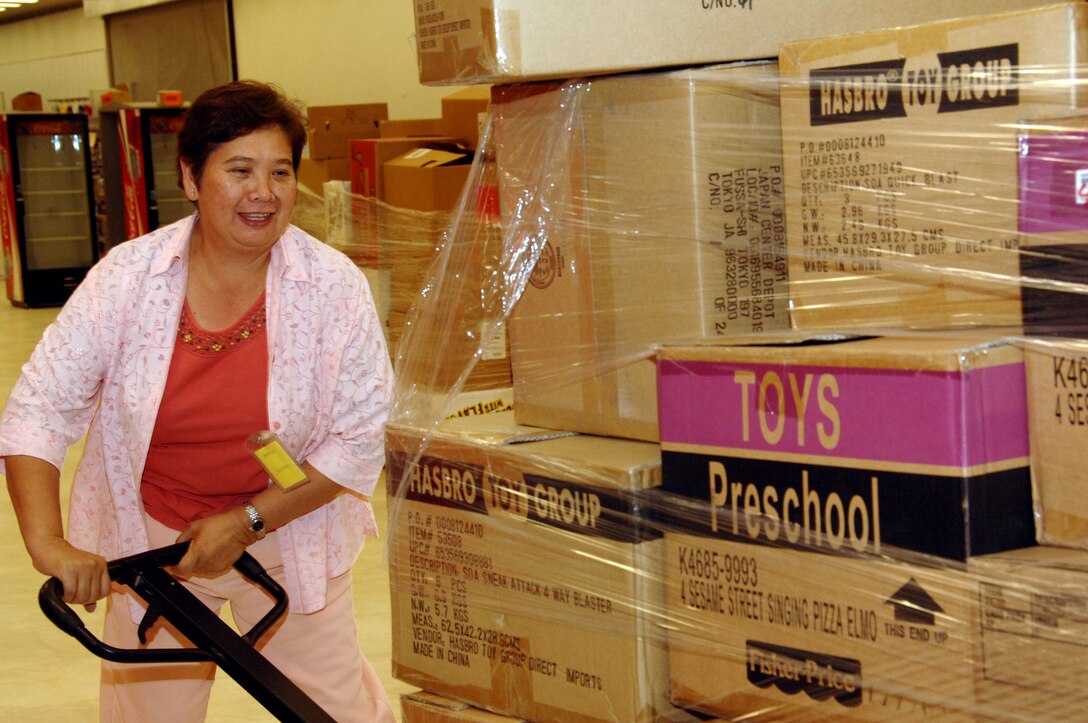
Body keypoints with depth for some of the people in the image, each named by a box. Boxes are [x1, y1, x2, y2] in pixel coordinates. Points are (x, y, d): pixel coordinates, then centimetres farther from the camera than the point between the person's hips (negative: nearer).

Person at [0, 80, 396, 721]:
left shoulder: (334, 286, -15)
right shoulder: (126, 277, -14)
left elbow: (359, 441, -11)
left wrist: (248, 522, -17)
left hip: (288, 528, 0)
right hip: (151, 537, 1)